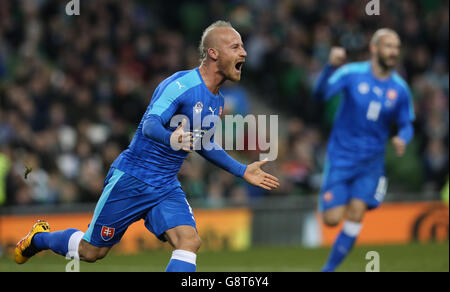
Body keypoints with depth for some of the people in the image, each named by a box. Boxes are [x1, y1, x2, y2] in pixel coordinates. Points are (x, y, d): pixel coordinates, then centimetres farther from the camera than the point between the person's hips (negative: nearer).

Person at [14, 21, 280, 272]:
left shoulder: (217, 101, 7)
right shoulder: (182, 84, -19)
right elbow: (150, 124, -31)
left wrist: (242, 171, 20)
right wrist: (169, 138, -53)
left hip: (166, 187, 7)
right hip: (132, 178, -7)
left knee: (190, 241, -19)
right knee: (92, 251, 7)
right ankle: (39, 238, 37)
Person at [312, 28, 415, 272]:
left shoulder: (400, 89, 0)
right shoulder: (353, 74, -9)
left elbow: (406, 125, 11)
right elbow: (319, 94, -20)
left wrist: (402, 139, -13)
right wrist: (331, 67, -37)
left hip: (371, 161, 2)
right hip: (341, 157, -2)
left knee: (356, 213, -13)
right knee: (332, 219, -9)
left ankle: (329, 268, -1)